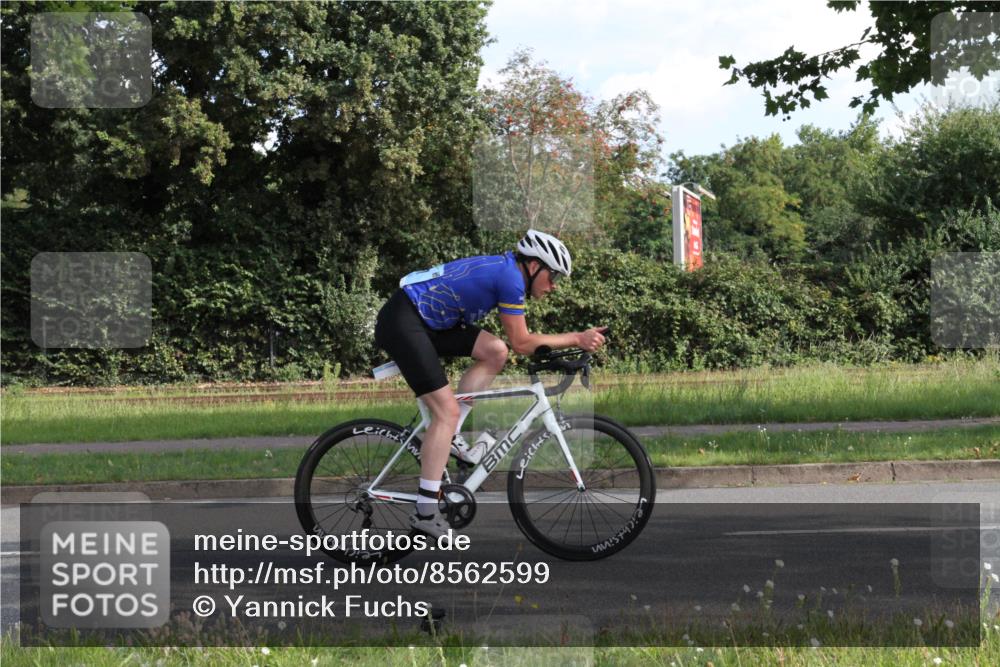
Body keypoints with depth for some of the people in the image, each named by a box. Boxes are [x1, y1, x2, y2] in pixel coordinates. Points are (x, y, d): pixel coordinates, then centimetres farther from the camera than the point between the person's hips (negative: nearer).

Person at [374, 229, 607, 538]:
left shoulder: (503, 268, 15)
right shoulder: (511, 277, -14)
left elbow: (518, 341, 23)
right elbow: (521, 343, -10)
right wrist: (577, 339, -7)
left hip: (427, 322, 10)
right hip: (401, 323, -10)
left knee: (495, 352, 4)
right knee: (447, 410, -12)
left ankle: (450, 437, 7)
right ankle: (425, 512, -11)